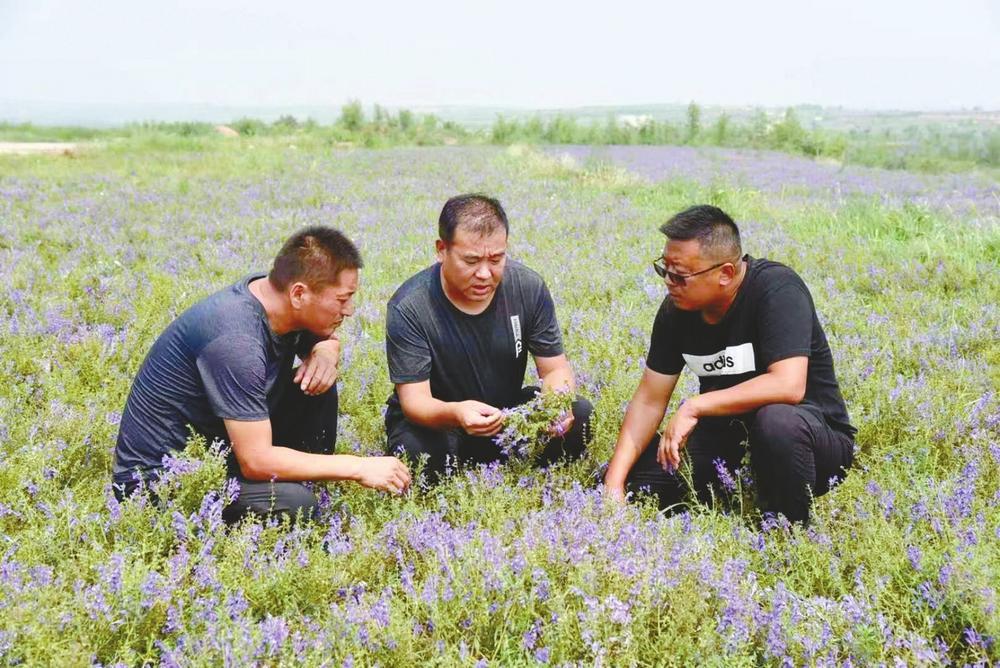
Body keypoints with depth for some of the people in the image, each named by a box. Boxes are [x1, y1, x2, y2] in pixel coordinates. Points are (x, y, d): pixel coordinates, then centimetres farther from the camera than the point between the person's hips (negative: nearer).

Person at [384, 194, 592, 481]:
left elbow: (555, 368, -7)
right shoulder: (409, 308, -23)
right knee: (417, 452, -37)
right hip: (433, 422, -3)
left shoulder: (528, 287, -12)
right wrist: (455, 414, -49)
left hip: (507, 411, 4)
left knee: (579, 414, -21)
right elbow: (414, 400, -25)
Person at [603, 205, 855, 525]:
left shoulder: (777, 290, -23)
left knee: (776, 420, -39)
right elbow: (650, 399, -1)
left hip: (816, 431, -5)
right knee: (636, 480, -9)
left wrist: (694, 406, -32)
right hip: (729, 433, 6)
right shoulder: (676, 309, -5)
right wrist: (614, 483, -12)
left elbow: (788, 386, -35)